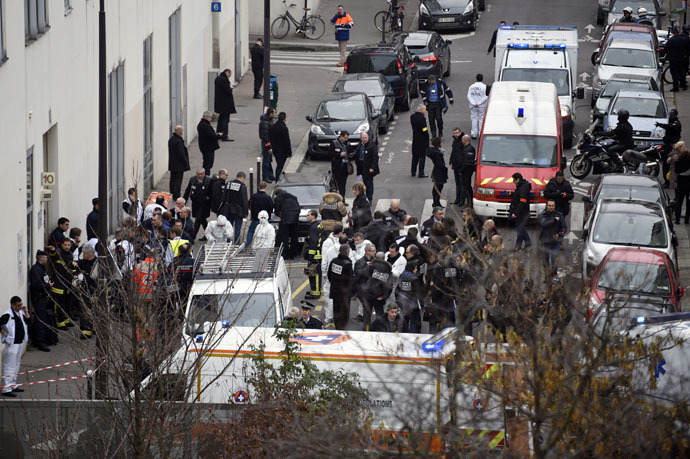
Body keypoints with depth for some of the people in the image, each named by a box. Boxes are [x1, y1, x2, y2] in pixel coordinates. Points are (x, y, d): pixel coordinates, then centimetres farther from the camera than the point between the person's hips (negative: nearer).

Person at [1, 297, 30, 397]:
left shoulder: (20, 313, 9)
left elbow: (28, 321, 17)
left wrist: (25, 312, 5)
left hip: (19, 343, 9)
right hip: (12, 344, -9)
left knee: (16, 366, 19)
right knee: (10, 366, -8)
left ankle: (13, 386, 30)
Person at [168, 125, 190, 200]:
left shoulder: (171, 139, 5)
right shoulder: (179, 141, -24)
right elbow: (181, 154, -23)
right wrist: (186, 163, -11)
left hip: (172, 165, 9)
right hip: (179, 165, -9)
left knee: (173, 180, 16)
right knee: (178, 180, -1)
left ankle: (172, 194, 24)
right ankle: (176, 196, 1)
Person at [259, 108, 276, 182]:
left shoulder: (270, 120, 6)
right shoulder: (265, 123, -25)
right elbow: (265, 136, -25)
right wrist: (269, 147, -23)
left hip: (270, 142, 10)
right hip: (266, 143, -10)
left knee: (270, 160, 19)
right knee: (266, 161, 0)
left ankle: (270, 176, 30)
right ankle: (265, 177, 9)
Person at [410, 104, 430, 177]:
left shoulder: (412, 116, 3)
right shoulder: (422, 118, -20)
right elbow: (424, 130, -19)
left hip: (415, 139, 7)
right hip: (422, 140, -7)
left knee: (415, 156, 18)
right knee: (422, 156, 1)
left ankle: (413, 172, 23)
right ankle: (421, 173, 2)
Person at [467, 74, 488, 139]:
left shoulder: (471, 87, 3)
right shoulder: (484, 87, -8)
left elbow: (469, 96, -2)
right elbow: (486, 97, -13)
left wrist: (474, 103, -9)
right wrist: (479, 103, -13)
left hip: (473, 107, 3)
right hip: (482, 106, -3)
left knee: (474, 120, 9)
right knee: (481, 119, 3)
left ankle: (474, 134, 7)